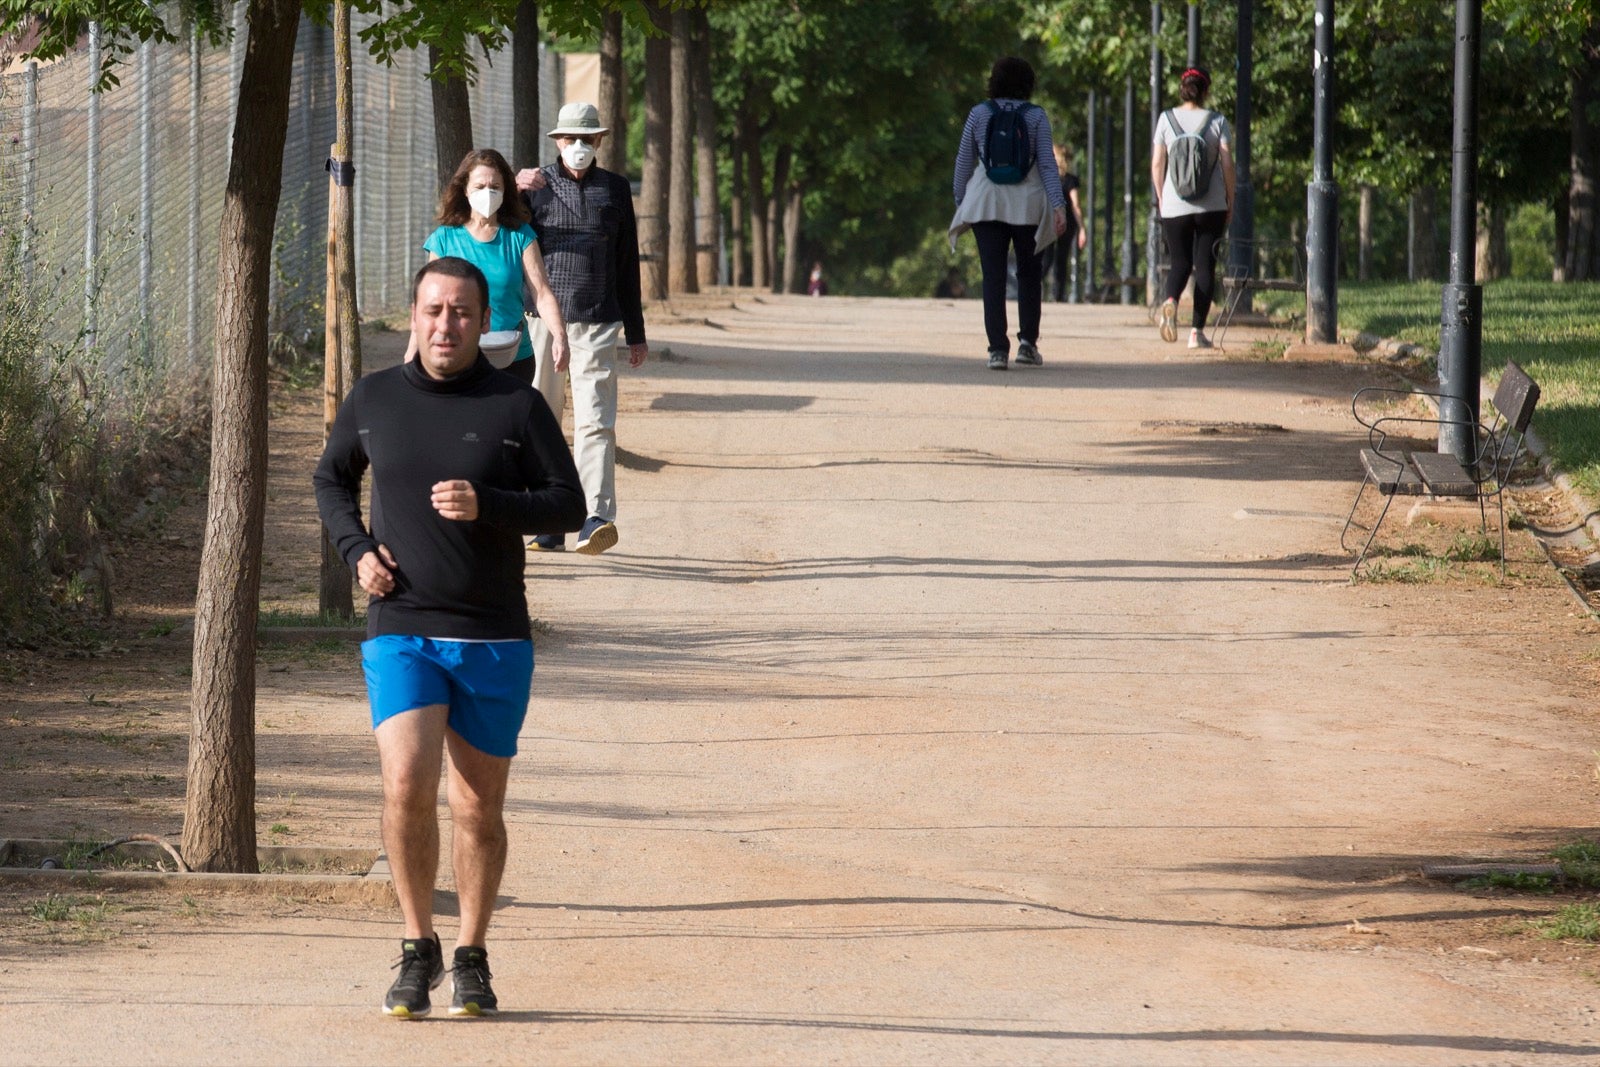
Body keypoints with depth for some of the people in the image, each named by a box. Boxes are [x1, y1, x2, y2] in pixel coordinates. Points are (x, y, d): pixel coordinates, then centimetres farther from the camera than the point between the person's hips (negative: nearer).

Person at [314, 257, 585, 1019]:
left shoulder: (517, 407, -1)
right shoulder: (374, 400, 5)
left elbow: (568, 505, -1)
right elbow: (332, 479, 21)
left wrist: (486, 506, -18)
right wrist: (355, 550, 2)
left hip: (493, 639, 0)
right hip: (401, 633, 0)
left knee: (477, 806, 6)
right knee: (407, 787, -16)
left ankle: (471, 958, 22)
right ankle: (418, 949, 1)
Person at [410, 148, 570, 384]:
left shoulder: (520, 237, 2)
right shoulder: (445, 239, 2)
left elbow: (542, 293, -5)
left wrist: (559, 335, -21)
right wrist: (413, 351, 1)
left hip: (513, 358, 1)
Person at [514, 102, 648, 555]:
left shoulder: (615, 189, 13)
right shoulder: (535, 185, 8)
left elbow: (627, 265, 17)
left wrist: (635, 333, 18)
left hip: (598, 322, 0)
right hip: (543, 318, 0)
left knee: (595, 420, -11)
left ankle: (596, 518, -21)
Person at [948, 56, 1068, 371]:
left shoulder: (979, 114, 2)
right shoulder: (1036, 116, -1)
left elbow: (964, 161, 7)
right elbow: (1047, 163, -5)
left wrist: (960, 201, 17)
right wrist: (1058, 205, -7)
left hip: (986, 203, 0)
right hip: (1028, 203, 0)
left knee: (993, 277, 0)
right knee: (1028, 273, 15)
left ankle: (998, 348, -9)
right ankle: (1027, 340, 7)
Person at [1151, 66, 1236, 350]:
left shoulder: (1166, 119, 1)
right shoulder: (1217, 121, -2)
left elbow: (1156, 163, 2)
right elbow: (1227, 163, -3)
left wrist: (1160, 199, 12)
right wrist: (1230, 201, 6)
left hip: (1174, 206, 1)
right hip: (1211, 206, -1)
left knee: (1179, 263, 10)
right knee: (1205, 265, 6)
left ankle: (1170, 300, -22)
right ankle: (1197, 331, 2)